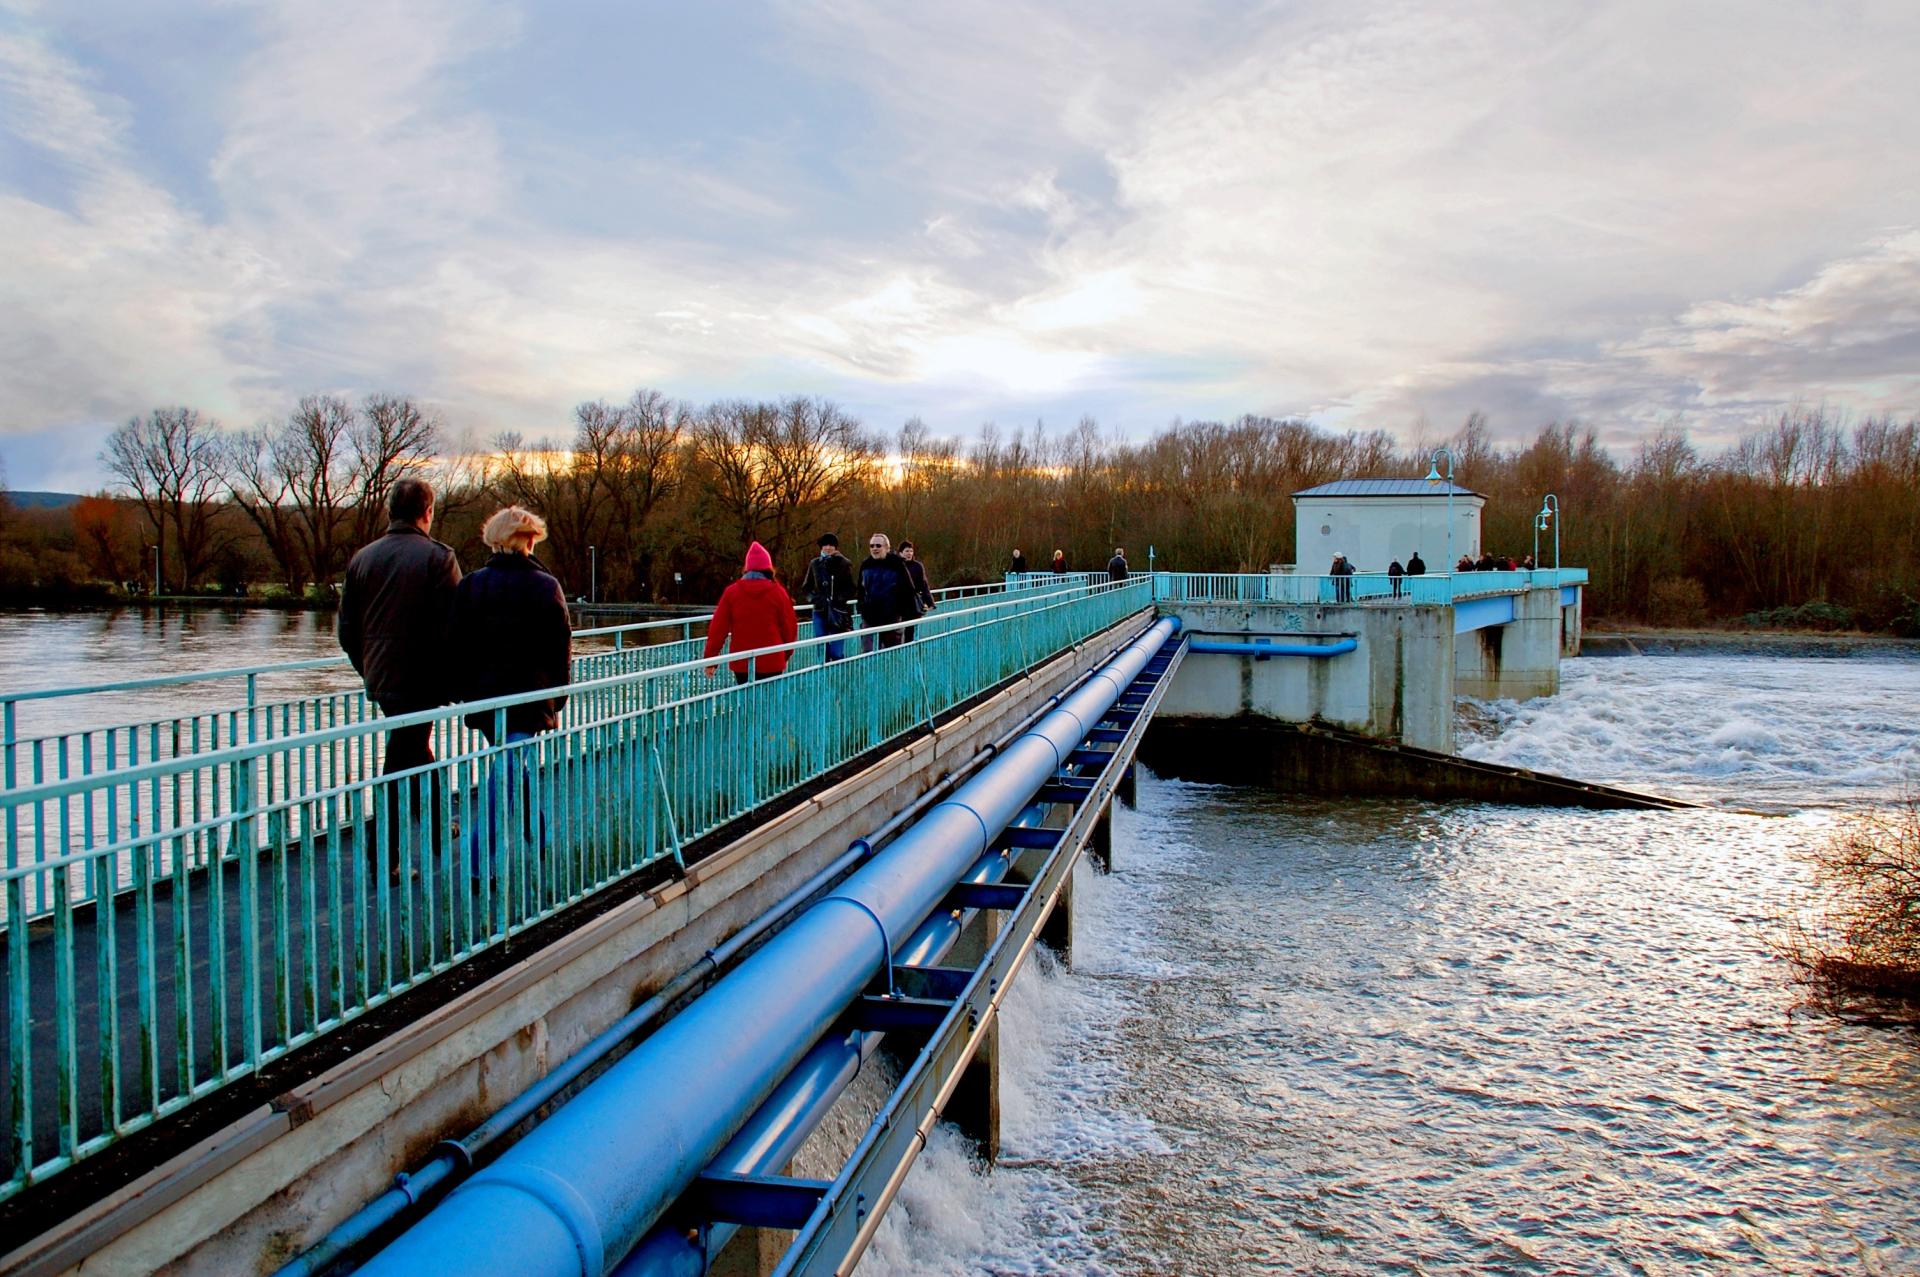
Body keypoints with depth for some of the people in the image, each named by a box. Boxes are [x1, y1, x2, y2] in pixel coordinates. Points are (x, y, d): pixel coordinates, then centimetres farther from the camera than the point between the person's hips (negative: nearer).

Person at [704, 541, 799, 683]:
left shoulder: (731, 592, -3)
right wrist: (786, 654, 19)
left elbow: (718, 628, -3)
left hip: (741, 662, 1)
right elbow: (789, 627, 3)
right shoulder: (777, 592, -4)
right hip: (772, 662, -1)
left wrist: (710, 659, 3)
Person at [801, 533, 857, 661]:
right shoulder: (815, 564, 9)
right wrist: (814, 597, -3)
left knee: (836, 652, -7)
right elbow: (805, 587, 15)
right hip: (820, 612, 3)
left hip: (838, 613, -3)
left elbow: (850, 589, -2)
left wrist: (839, 599, -16)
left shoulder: (844, 564, 0)